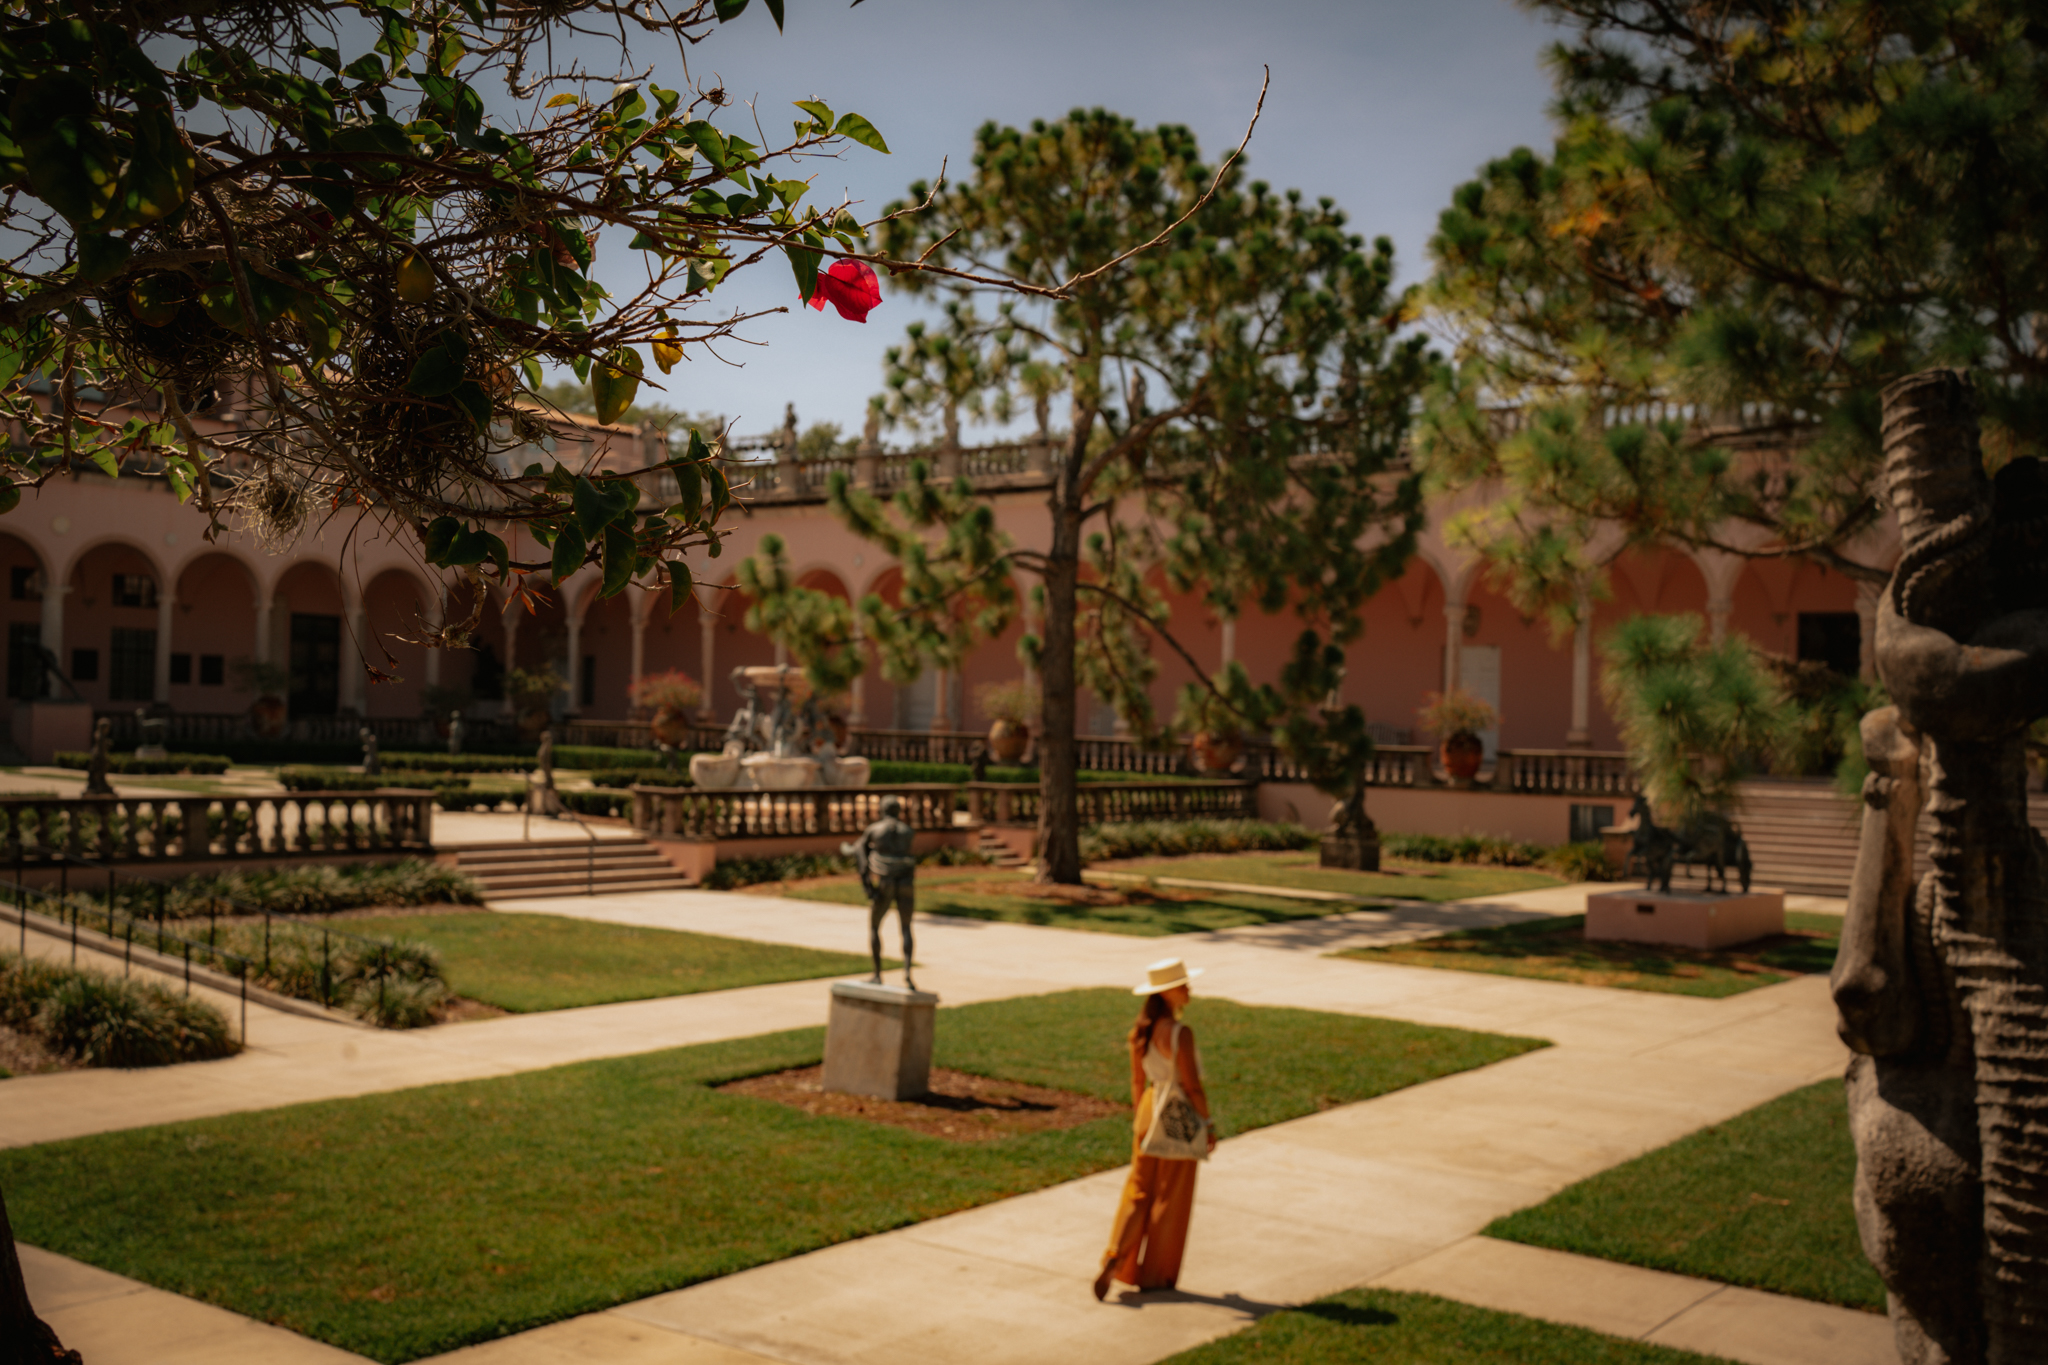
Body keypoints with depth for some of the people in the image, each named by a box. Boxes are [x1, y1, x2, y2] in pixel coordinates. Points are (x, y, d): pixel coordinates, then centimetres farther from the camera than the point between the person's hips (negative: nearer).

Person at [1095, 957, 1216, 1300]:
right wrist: (1207, 1124, -8)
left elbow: (1138, 1081, 9)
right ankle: (1154, 1276, 17)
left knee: (1139, 1191, 14)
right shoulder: (1180, 1034, -21)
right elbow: (1192, 1085, -19)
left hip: (1150, 1109, 6)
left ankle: (1115, 1260, -1)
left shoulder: (1139, 1031, 1)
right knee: (1170, 1199, 7)